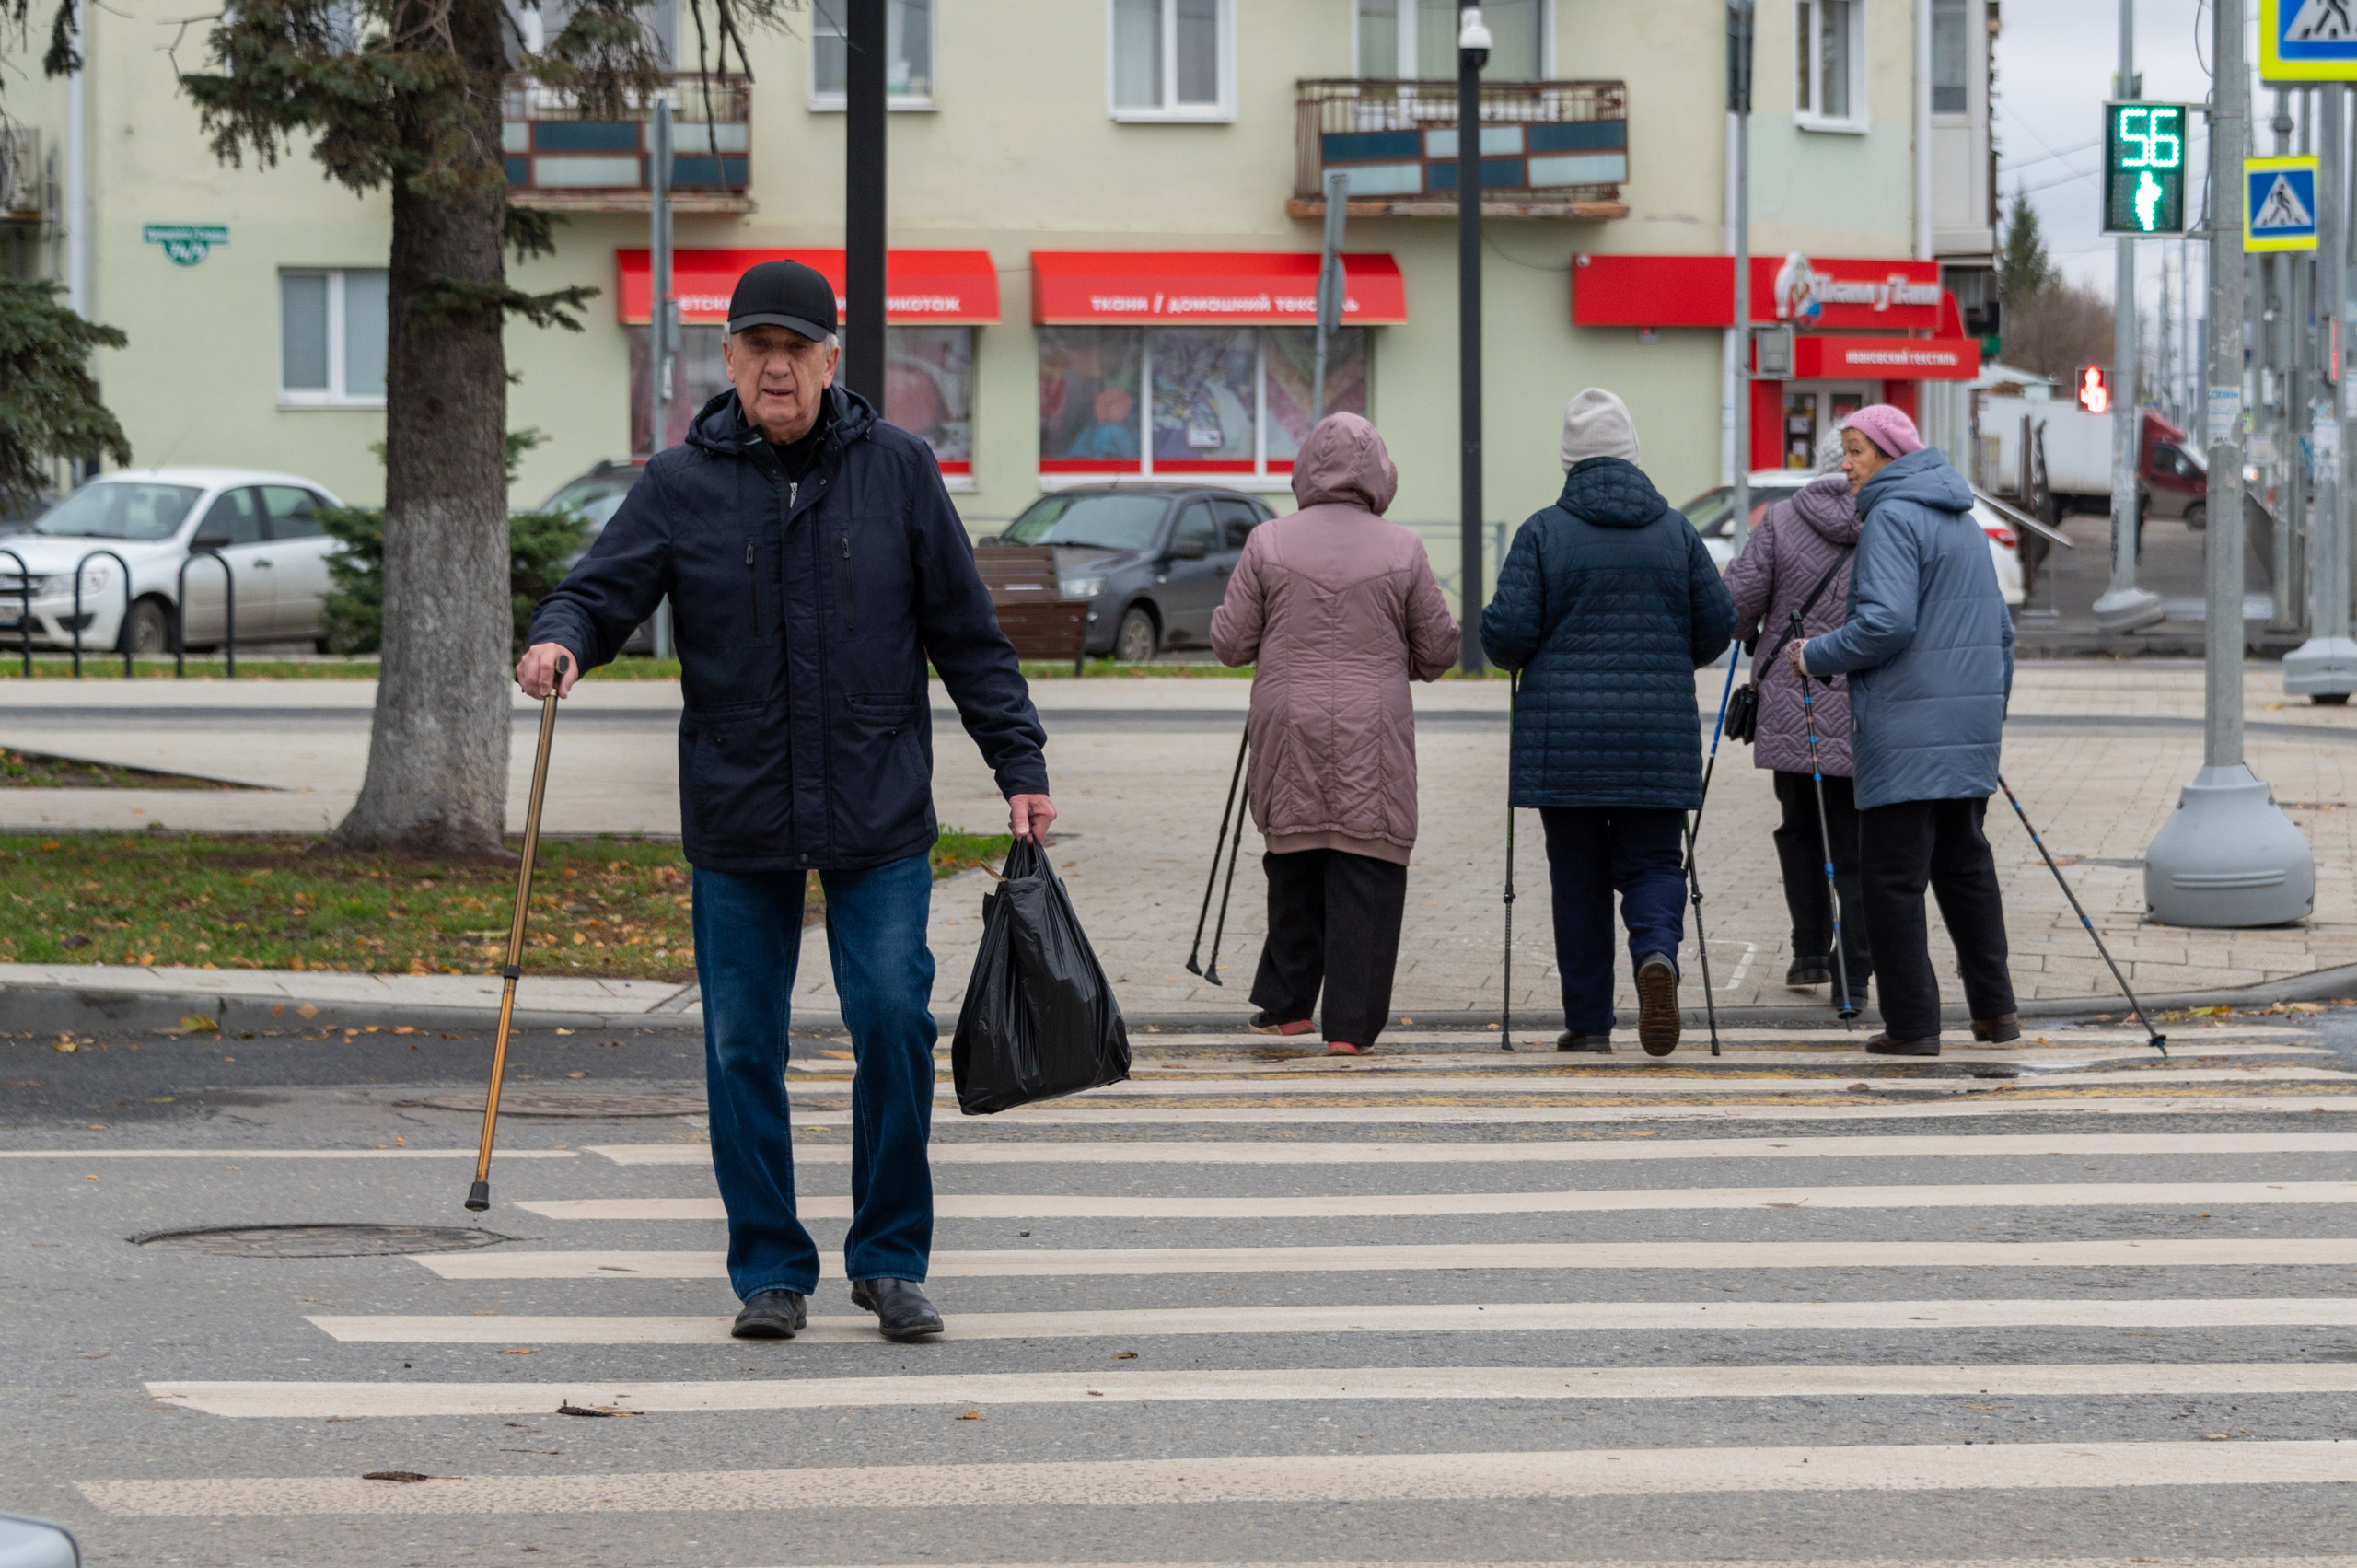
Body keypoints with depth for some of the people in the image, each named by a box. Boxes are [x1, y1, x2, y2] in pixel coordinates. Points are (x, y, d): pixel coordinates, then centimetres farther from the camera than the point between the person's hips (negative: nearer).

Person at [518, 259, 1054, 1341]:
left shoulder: (897, 472, 3)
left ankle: (891, 1261, 8)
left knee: (894, 1025, -6)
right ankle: (770, 1271, 14)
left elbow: (966, 633, 6)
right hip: (736, 818, 1)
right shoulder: (682, 485, 3)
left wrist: (1020, 763, 2)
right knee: (743, 1048, 3)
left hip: (879, 816, -1)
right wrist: (560, 638, -24)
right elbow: (605, 591, -1)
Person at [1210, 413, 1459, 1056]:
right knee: (1365, 874, 1)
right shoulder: (1402, 551, -2)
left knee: (1295, 867, 15)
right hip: (1373, 739, -1)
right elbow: (1439, 652, 4)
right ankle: (1351, 1023, -3)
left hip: (1289, 731, 2)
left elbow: (1230, 643, 2)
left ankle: (1287, 1004, 20)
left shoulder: (1268, 544, -2)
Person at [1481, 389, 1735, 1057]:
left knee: (1578, 877, 7)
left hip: (1563, 737, -1)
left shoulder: (1544, 533, -4)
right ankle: (1657, 953, -22)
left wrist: (1509, 650, 16)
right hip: (1659, 739, 1)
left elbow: (1508, 633, -8)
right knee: (1652, 862, 9)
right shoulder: (1676, 531, 4)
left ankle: (1588, 1021, 8)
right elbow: (1718, 623, 7)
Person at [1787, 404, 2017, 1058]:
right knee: (1965, 863, 17)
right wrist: (1991, 716, 27)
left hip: (1906, 731, -9)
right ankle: (1995, 1009, 18)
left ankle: (1912, 1023, -5)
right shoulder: (1964, 521, 17)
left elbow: (1886, 623, -22)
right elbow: (2000, 630, 22)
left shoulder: (1892, 518, -11)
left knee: (1893, 876, -4)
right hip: (1969, 729, 9)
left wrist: (1816, 654, -9)